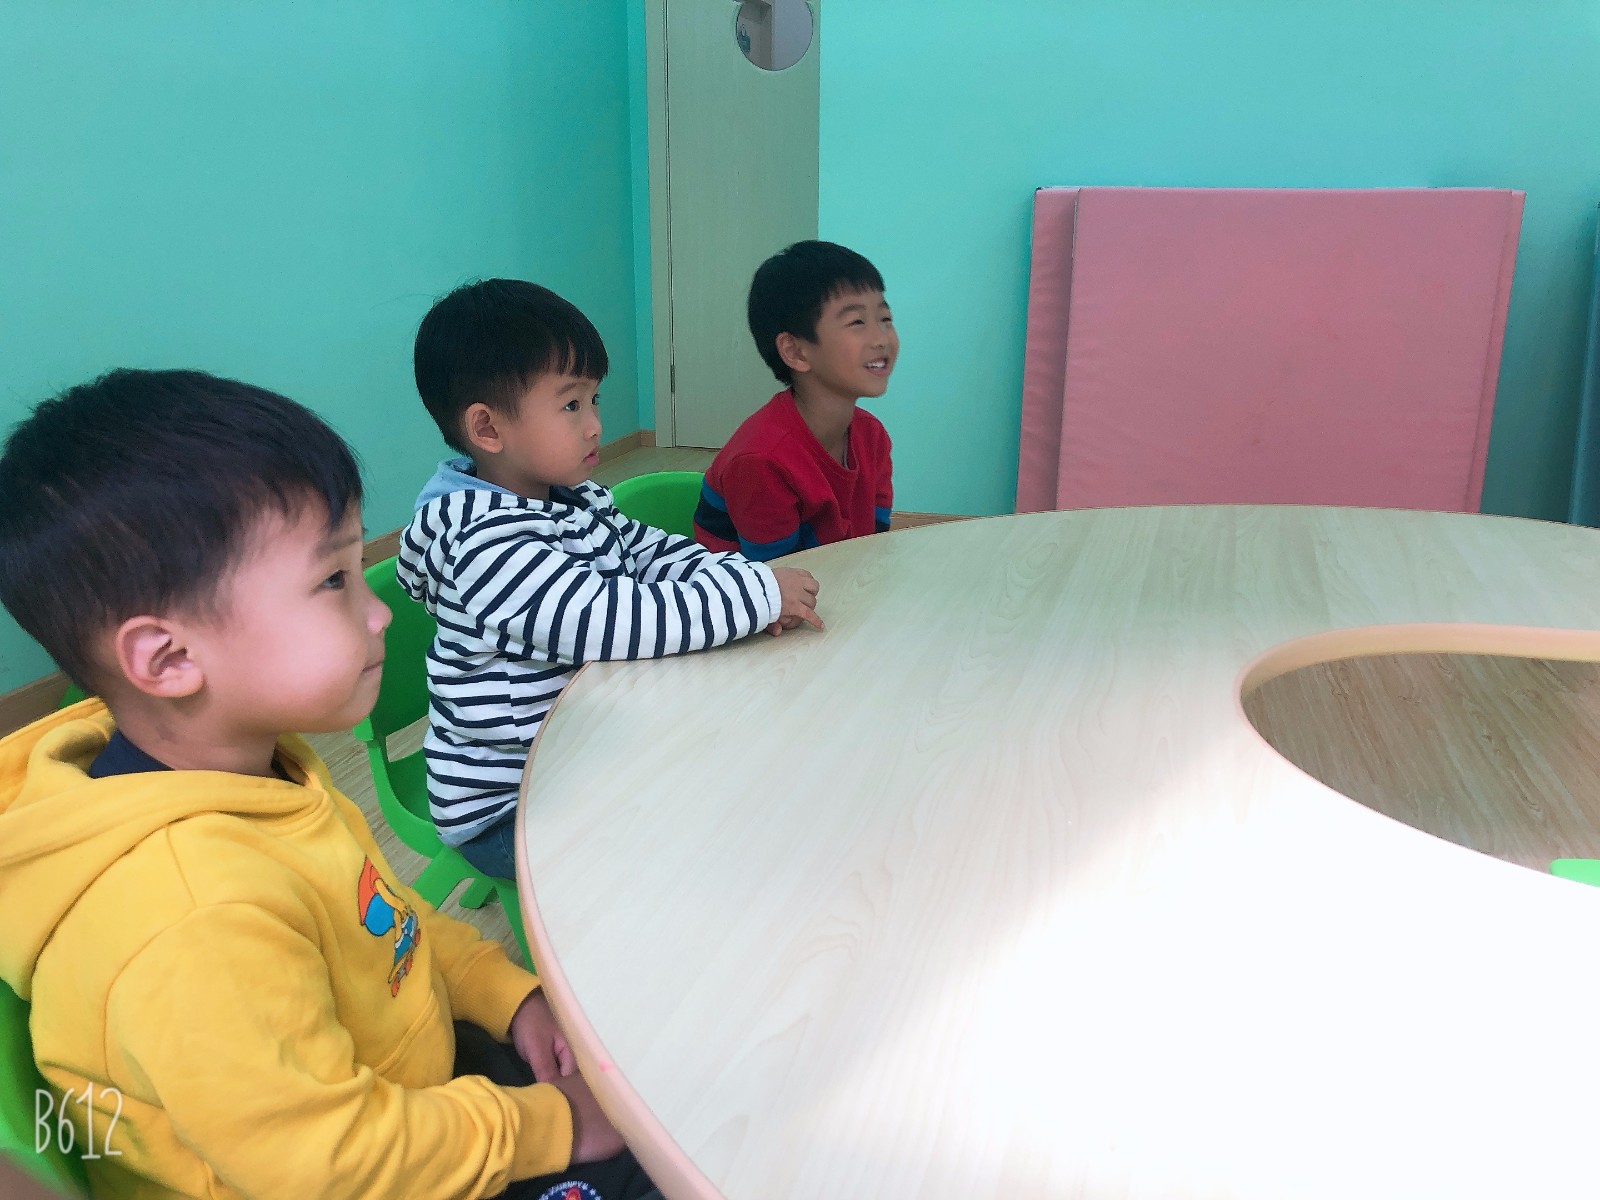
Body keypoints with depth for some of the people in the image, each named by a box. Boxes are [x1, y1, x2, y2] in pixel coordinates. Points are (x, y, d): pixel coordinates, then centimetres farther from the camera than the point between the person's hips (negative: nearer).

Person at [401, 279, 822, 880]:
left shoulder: (578, 500, 3)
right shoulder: (484, 542, -27)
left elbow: (654, 552, 8)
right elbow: (610, 621, -35)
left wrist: (749, 587, -13)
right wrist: (757, 594, -28)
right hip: (503, 807, -9)